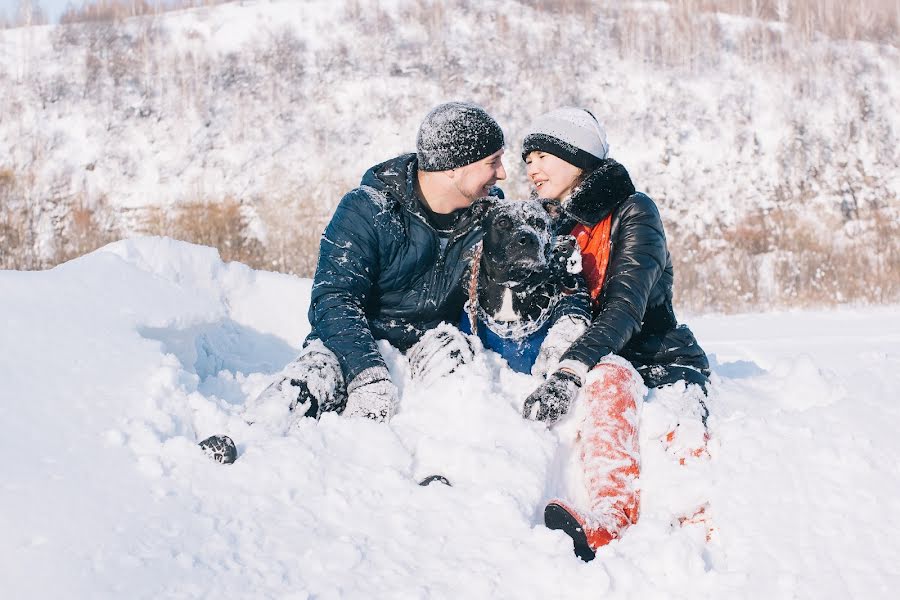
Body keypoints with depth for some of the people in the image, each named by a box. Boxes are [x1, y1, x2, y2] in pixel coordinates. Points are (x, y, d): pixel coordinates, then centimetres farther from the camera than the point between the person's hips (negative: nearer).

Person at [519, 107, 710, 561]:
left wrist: (570, 370, -33)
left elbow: (626, 306, -19)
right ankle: (612, 516, -57)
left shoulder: (631, 212, -3)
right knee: (609, 377, -36)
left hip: (660, 361, -1)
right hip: (604, 367, 1)